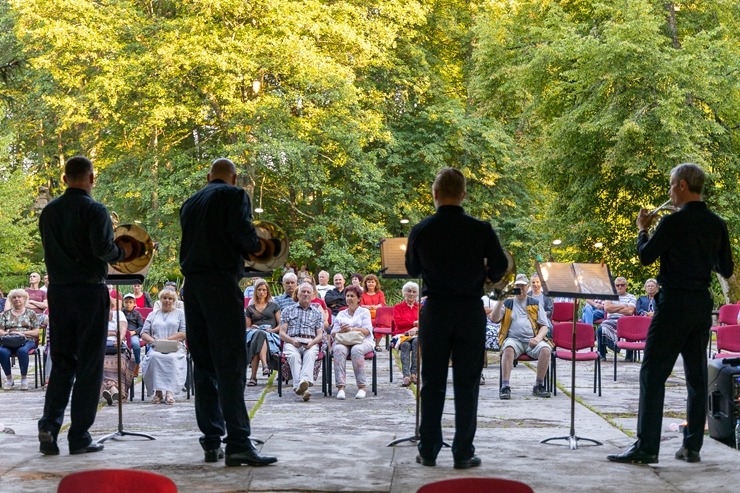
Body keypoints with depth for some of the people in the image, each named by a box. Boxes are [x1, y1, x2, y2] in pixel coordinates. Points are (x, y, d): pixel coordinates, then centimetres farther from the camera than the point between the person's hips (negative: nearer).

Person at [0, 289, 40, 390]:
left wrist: (22, 333, -9)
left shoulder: (30, 313, 14)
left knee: (22, 351, -39)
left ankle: (24, 378, -23)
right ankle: (9, 378, -17)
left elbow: (36, 332, 6)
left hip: (27, 341, -2)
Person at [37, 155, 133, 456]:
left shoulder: (48, 212, 9)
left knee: (61, 361, 12)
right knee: (89, 365, 2)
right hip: (90, 291, -5)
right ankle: (79, 436, 3)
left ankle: (49, 425, -5)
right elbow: (103, 248, -21)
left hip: (58, 292, 5)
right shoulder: (94, 210, -10)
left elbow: (50, 250, 15)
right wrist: (122, 251, 0)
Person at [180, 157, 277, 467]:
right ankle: (238, 442, -17)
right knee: (230, 364, -10)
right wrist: (257, 248, 6)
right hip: (221, 281, -6)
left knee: (203, 365, 9)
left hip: (192, 284, 7)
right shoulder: (234, 195, 0)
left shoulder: (190, 203, 20)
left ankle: (211, 442, 10)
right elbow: (242, 232, -14)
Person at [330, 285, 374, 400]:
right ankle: (340, 387, -44)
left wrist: (352, 329, -17)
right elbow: (333, 334, 14)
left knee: (356, 350, -38)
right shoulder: (341, 314, 26)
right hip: (343, 341, 2)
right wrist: (341, 331, -10)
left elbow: (367, 331, 0)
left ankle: (361, 387, -37)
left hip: (362, 341, -2)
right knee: (339, 350, -34)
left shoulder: (364, 312, 18)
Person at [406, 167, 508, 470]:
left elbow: (412, 270, 8)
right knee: (466, 384, 4)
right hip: (470, 311, -1)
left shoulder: (421, 231, -6)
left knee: (432, 383, 9)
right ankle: (463, 453, 5)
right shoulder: (480, 230, -10)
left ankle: (428, 451, 11)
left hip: (435, 311, 1)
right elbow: (499, 267, -3)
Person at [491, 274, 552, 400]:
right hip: (513, 339, -1)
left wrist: (538, 338, -7)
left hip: (531, 340, 1)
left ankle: (539, 386, -17)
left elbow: (544, 326, 14)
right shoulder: (507, 303, 17)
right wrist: (500, 300, -8)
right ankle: (505, 386, -37)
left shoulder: (535, 304, 18)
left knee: (546, 350, -30)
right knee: (508, 348, -37)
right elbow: (494, 319, 3)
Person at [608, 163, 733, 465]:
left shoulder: (673, 222, -13)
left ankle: (646, 447, -9)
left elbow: (646, 257, -6)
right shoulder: (717, 225, 6)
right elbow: (726, 270, 12)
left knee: (653, 375, -4)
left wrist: (643, 229, 10)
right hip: (702, 304, 6)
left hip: (674, 304, -6)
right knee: (697, 377, 11)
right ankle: (692, 446, 13)